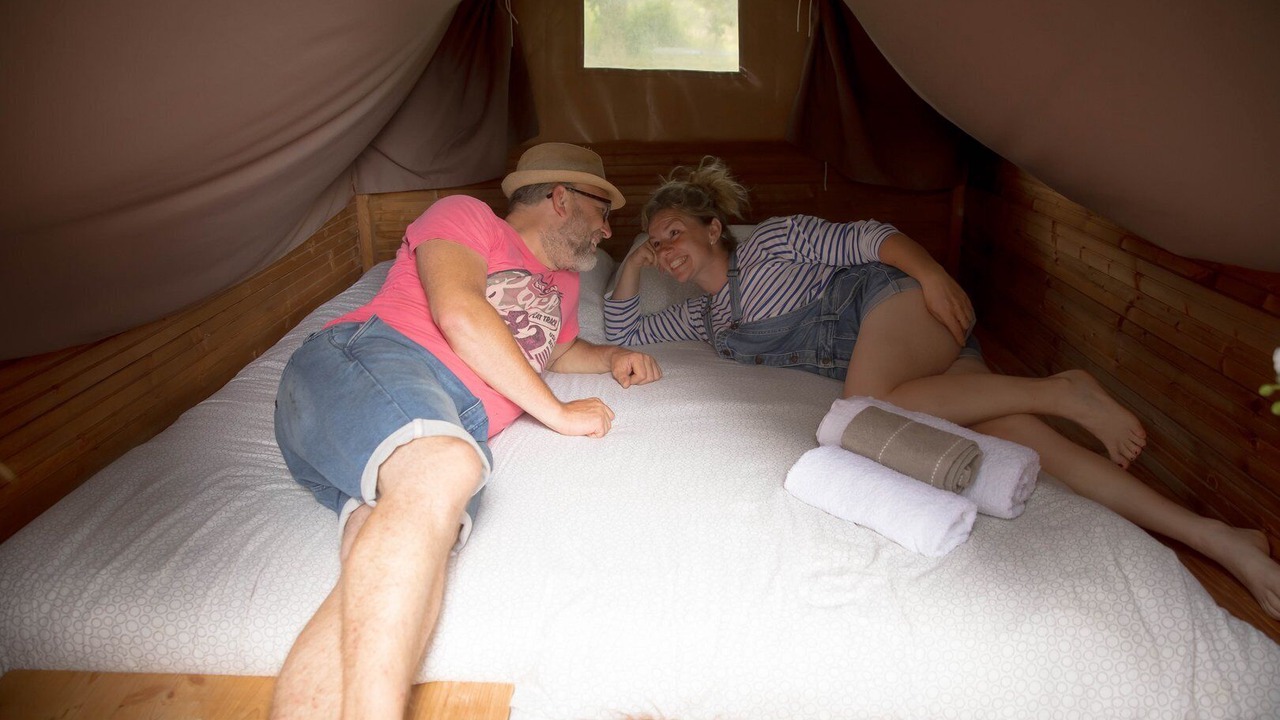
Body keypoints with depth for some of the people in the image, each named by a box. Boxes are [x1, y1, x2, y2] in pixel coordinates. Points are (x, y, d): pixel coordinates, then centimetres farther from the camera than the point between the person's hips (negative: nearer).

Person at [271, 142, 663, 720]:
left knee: (419, 552, -30)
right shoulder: (465, 215, 12)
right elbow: (459, 313, -6)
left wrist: (612, 358, 29)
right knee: (440, 470, -40)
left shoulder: (562, 282, 34)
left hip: (447, 434, 5)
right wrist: (557, 413, -3)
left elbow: (554, 349, 52)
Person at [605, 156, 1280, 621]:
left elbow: (865, 238, -4)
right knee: (1014, 435, -17)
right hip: (889, 367, 5)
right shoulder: (704, 316, 21)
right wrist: (632, 263, 15)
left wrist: (930, 270, -19)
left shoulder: (769, 241, 2)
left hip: (894, 299, -5)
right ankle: (1217, 538, -19)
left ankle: (1061, 391, -22)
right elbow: (622, 331, 23)